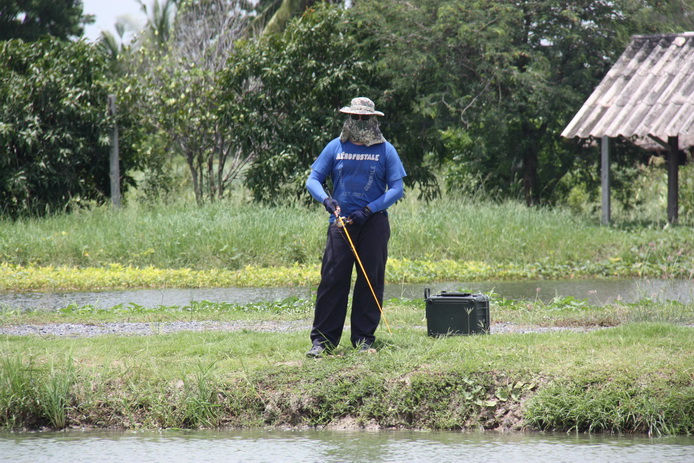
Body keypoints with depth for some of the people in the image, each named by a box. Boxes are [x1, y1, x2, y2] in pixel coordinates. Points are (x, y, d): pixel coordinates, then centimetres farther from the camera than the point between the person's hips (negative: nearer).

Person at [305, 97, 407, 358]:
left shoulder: (385, 150, 5)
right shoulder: (335, 148, 8)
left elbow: (397, 189, 1)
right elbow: (313, 180, 8)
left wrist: (369, 209, -11)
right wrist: (326, 200, -13)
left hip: (374, 223, 0)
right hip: (341, 222, 0)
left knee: (371, 281, 0)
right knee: (332, 279, -7)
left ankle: (364, 339, 8)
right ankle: (322, 340, -5)